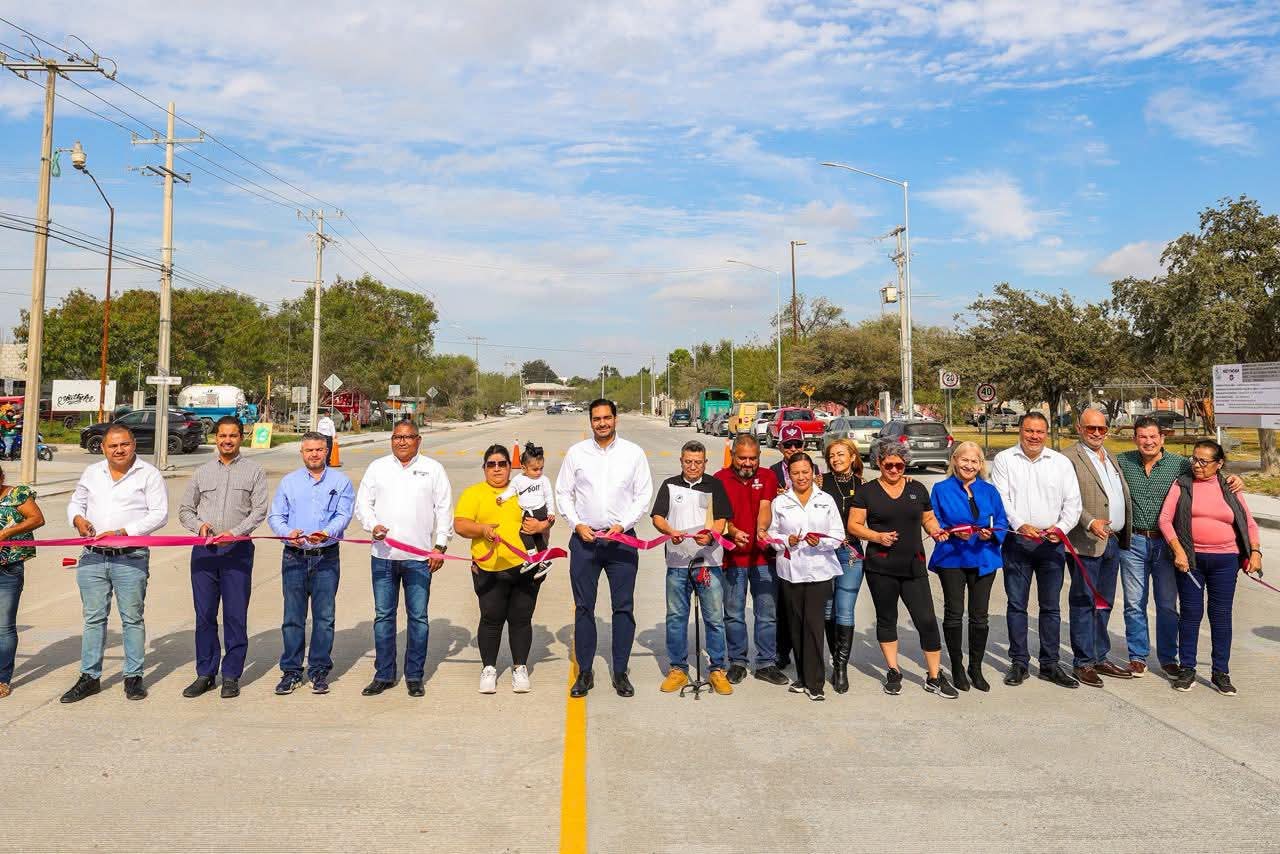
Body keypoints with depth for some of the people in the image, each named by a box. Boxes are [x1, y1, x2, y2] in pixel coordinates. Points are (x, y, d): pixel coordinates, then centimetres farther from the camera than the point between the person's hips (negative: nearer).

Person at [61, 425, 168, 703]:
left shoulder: (148, 474, -2)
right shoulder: (92, 473, 13)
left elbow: (159, 514, -8)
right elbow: (76, 502, 23)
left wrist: (122, 532, -17)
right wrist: (77, 518, -1)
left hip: (131, 558, -4)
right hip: (93, 557, 4)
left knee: (132, 618, 4)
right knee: (93, 618, 9)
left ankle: (133, 677, 13)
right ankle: (90, 676, 19)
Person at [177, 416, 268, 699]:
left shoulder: (254, 471, 5)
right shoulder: (202, 473, 14)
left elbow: (259, 511, -2)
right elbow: (185, 509, 17)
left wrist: (234, 532, -16)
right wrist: (199, 525, -4)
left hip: (238, 549, -3)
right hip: (204, 550, 3)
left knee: (235, 616, 0)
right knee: (204, 614, 6)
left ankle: (232, 676, 9)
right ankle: (205, 674, 17)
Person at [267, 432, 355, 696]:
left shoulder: (340, 481, 8)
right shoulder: (288, 481, 13)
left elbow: (344, 515, -3)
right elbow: (275, 517, 6)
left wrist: (326, 532, -23)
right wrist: (288, 533, -14)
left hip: (326, 557, -1)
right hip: (294, 557, 1)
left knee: (324, 616, 2)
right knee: (293, 617, 3)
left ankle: (319, 671, 12)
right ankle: (291, 671, 13)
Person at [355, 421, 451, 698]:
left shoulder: (433, 469, 6)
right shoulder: (377, 467, 10)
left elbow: (444, 509, 5)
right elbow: (363, 503, 9)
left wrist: (440, 546, -2)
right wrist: (373, 525, -10)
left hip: (419, 557, -1)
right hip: (383, 554, 2)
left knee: (418, 617, 3)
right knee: (383, 615, 7)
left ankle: (414, 676, 13)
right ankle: (383, 674, 18)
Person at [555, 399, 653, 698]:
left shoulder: (633, 452, 2)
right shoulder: (576, 452, 4)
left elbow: (644, 494, 4)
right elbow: (563, 493, 9)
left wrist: (622, 525, -7)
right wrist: (577, 524, -4)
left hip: (621, 539, -1)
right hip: (585, 538, 1)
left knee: (624, 607, 3)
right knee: (583, 607, 5)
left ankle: (620, 673, 15)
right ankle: (584, 672, 16)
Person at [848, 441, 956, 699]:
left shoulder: (917, 489, 10)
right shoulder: (867, 491, 1)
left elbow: (928, 518, 19)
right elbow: (854, 525, -1)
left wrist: (936, 530, -3)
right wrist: (877, 536, -16)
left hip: (913, 567, 2)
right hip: (880, 567, -1)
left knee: (927, 620, -3)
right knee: (886, 619, 10)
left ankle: (935, 677, 9)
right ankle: (893, 672, 24)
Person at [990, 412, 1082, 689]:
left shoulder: (1061, 462, 8)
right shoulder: (1004, 460, 3)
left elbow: (1072, 502, 4)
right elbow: (1001, 498, -6)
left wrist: (1062, 527, -13)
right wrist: (1020, 525, -21)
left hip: (1051, 543, 2)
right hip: (1016, 542, -1)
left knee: (1051, 606, 7)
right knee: (1016, 604, 4)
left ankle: (1050, 664, 17)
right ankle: (1019, 663, 15)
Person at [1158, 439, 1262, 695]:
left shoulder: (1229, 489, 9)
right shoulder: (1182, 484, 3)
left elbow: (1249, 524, 13)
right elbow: (1165, 519, -3)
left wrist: (1255, 552, -1)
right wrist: (1178, 551, -12)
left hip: (1225, 560, 1)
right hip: (1190, 559, -1)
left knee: (1221, 615, 5)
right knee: (1191, 613, 2)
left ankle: (1221, 673, 15)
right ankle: (1187, 669, 13)